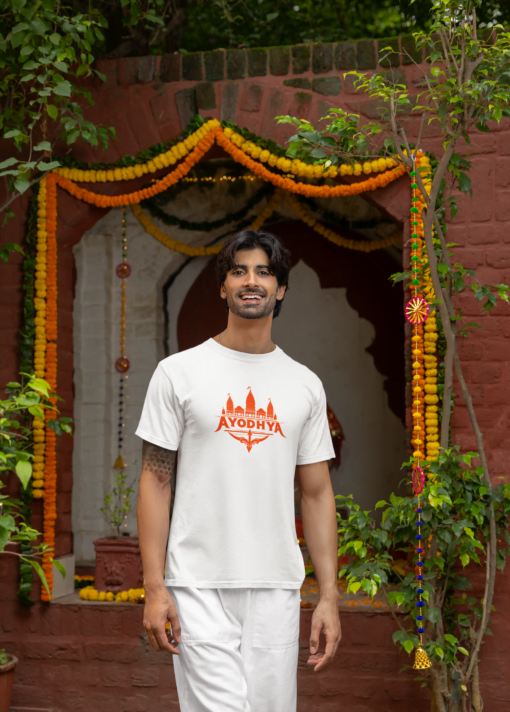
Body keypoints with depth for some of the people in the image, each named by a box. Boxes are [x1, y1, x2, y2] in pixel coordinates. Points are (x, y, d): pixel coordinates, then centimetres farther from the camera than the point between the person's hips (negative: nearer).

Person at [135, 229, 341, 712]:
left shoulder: (305, 385, 9)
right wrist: (153, 588, -8)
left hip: (277, 589, 3)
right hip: (199, 587, -3)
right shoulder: (179, 372, 1)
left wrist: (329, 597, 4)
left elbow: (317, 494, 10)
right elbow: (155, 480, -1)